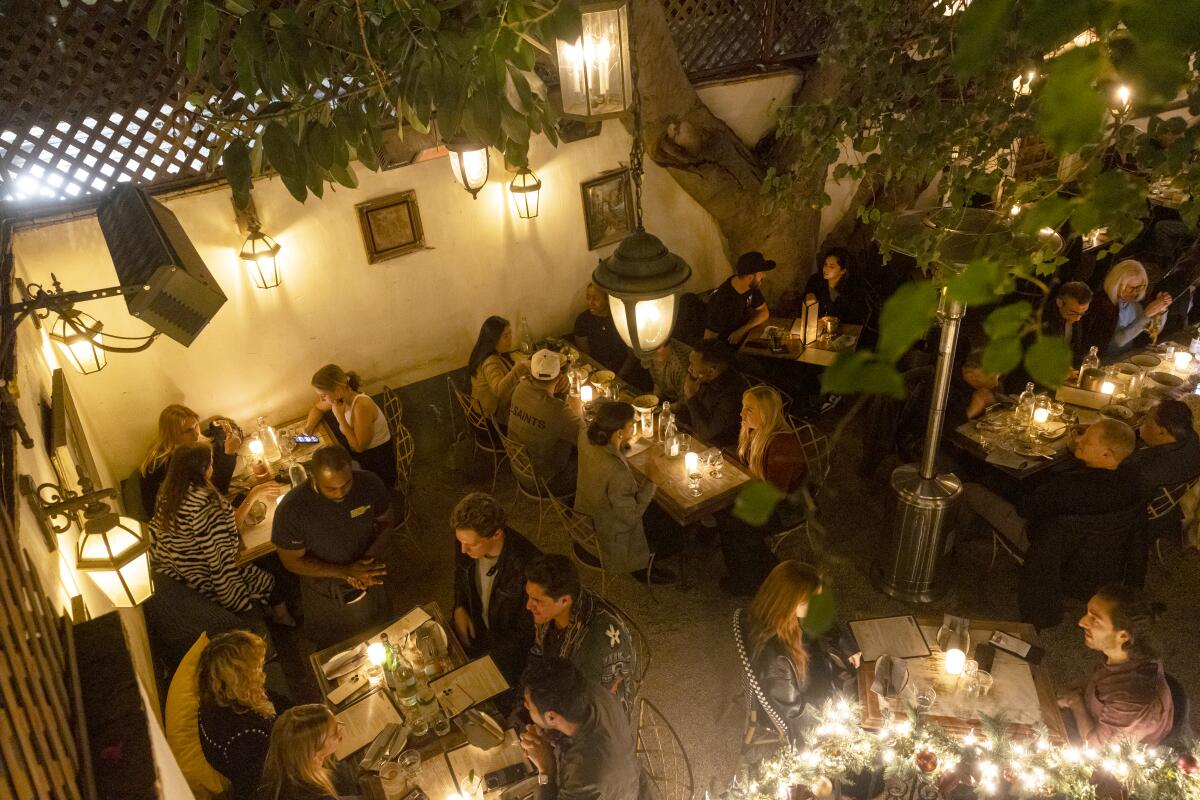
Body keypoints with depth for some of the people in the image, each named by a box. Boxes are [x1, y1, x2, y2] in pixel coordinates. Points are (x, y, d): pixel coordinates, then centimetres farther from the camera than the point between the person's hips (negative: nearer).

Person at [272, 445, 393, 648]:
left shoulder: (369, 483, -25)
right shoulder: (291, 508, -31)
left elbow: (385, 522, -7)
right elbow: (292, 561, -19)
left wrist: (368, 558, -24)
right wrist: (346, 572, -27)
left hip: (368, 586, 2)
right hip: (326, 596, -2)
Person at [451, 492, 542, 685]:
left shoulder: (527, 566, -35)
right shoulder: (470, 541, -16)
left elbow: (527, 633, -22)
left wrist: (475, 648, -21)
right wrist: (460, 608, -5)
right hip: (476, 625, 6)